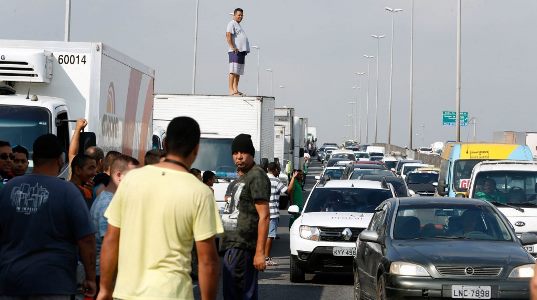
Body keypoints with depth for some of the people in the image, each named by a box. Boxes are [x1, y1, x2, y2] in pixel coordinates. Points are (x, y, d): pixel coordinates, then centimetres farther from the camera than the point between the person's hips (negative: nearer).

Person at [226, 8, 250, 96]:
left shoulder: (238, 25, 27)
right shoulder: (232, 24, -2)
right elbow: (228, 35, -15)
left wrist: (246, 50, 18)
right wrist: (233, 47, -24)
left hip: (242, 51, 10)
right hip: (235, 51, -10)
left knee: (238, 72, 7)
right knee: (233, 71, -14)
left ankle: (236, 89, 8)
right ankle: (231, 90, -19)